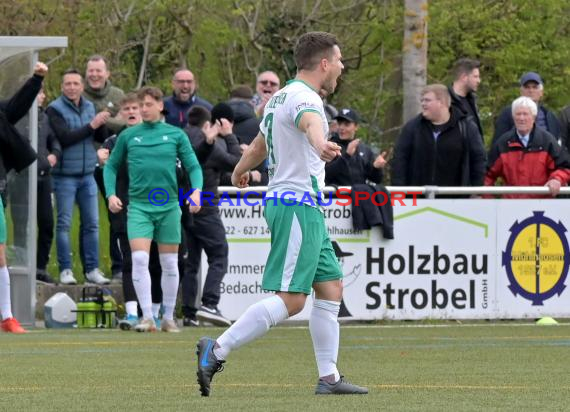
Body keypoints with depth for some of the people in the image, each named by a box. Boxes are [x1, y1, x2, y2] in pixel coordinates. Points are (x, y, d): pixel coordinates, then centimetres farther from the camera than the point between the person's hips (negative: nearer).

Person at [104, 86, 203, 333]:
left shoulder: (175, 135, 5)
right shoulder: (129, 136, 7)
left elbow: (193, 166, 5)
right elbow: (111, 166, 14)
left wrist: (196, 190, -12)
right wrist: (111, 193, 0)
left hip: (168, 206, 1)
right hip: (138, 205, -1)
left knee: (169, 263, 6)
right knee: (139, 259, -15)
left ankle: (168, 318, 17)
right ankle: (147, 317, -15)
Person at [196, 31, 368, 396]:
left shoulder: (281, 97, 17)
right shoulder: (304, 97, -13)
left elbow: (260, 144, 35)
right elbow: (310, 121, -39)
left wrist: (240, 171, 55)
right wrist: (321, 143, -62)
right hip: (298, 205, -11)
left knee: (331, 288, 11)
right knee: (291, 300, -14)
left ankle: (329, 377, 12)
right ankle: (217, 350, -14)